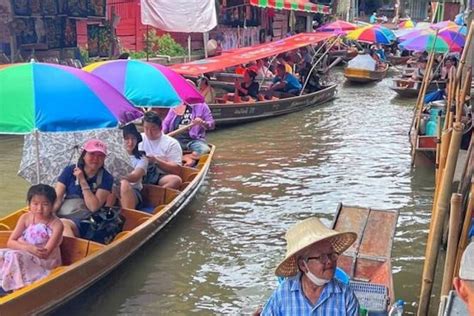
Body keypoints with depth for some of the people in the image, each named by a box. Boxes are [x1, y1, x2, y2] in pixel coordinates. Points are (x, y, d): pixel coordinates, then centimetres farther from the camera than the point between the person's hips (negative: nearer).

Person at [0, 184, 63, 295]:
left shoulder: (56, 224, -15)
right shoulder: (25, 218, -1)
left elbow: (45, 254, -21)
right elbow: (10, 242, -7)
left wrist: (22, 244, -19)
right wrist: (28, 248, -26)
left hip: (46, 262, -5)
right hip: (24, 258, 5)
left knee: (13, 256, -28)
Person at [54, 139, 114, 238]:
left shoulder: (106, 178, 2)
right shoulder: (70, 170, 9)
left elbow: (94, 207, -8)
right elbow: (57, 198, 2)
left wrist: (82, 181, -9)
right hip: (61, 216, 3)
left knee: (63, 224, -35)